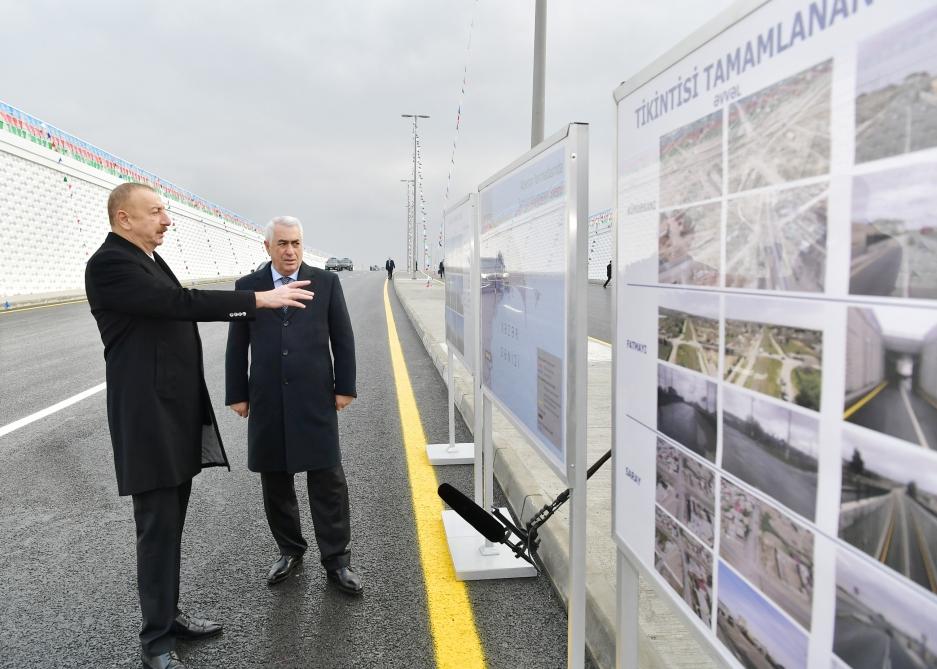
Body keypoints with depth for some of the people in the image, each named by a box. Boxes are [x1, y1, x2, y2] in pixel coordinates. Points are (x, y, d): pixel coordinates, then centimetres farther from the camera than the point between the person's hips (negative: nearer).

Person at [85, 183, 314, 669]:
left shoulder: (150, 260, 15)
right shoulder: (108, 263, -15)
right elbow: (180, 303, -26)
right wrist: (260, 299, -25)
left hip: (176, 415, 9)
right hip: (148, 417, -9)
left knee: (171, 524, 16)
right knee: (158, 528, 0)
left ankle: (168, 615, 30)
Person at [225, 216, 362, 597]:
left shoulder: (326, 283, 4)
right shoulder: (247, 287, 7)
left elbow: (342, 338, 4)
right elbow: (236, 346, 8)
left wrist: (345, 387, -1)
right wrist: (237, 394, 5)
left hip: (315, 398, -2)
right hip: (267, 402, 2)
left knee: (328, 480, -1)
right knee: (275, 481, 11)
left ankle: (336, 560, 11)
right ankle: (289, 550, 29)